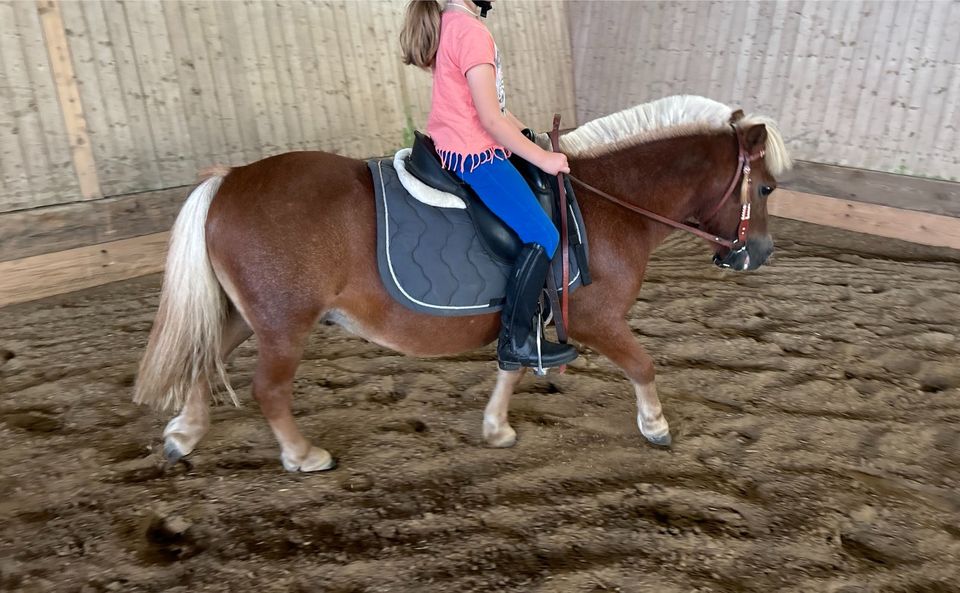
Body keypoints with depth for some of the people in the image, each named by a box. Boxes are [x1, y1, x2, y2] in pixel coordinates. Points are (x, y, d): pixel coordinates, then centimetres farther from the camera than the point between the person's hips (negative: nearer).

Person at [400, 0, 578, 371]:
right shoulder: (471, 30, -17)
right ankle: (516, 342, -5)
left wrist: (533, 141, 17)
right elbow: (491, 118, -20)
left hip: (455, 148, 11)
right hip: (474, 155, -11)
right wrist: (542, 158, -12)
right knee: (543, 237, -12)